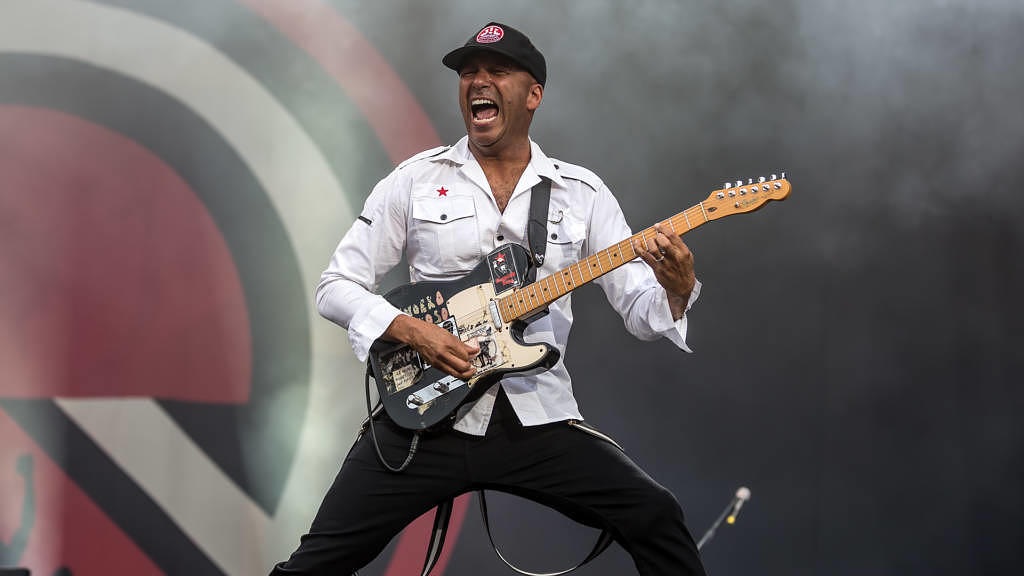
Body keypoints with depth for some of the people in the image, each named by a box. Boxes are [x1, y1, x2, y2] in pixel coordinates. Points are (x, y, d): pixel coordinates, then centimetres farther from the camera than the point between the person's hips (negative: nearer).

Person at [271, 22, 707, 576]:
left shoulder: (581, 193, 8)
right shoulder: (415, 179, 5)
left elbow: (639, 309, 5)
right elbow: (337, 287, 5)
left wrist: (675, 290, -19)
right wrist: (410, 331, -13)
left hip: (537, 416, 1)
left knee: (656, 520, -13)